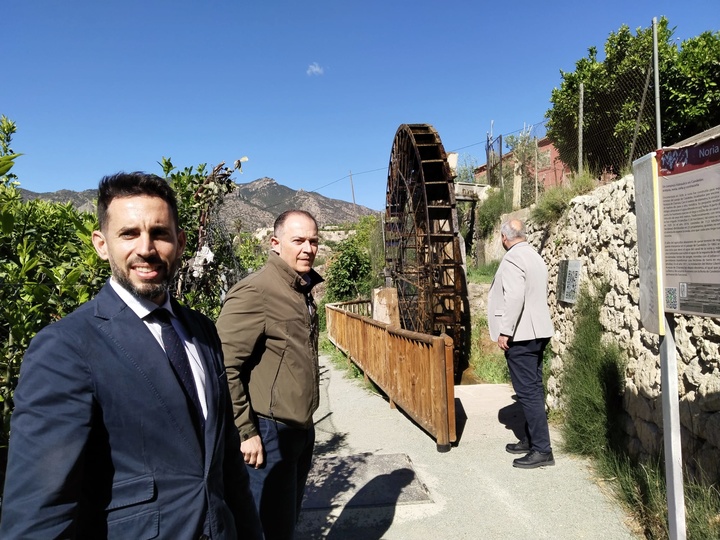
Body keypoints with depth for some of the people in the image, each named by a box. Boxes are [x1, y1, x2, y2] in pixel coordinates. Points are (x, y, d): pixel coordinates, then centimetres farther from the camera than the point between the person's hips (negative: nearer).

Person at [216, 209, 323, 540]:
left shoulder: (304, 291, 9)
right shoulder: (254, 292, -19)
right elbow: (224, 368, -22)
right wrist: (245, 432, -20)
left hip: (302, 429, 8)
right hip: (269, 434, -8)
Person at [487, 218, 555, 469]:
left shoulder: (512, 258, -14)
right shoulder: (535, 256, 15)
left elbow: (514, 297, -24)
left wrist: (504, 332, -19)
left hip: (520, 335, -10)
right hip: (537, 331, 10)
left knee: (527, 391, -6)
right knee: (532, 388, 14)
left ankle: (542, 450, -1)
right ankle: (531, 439, 24)